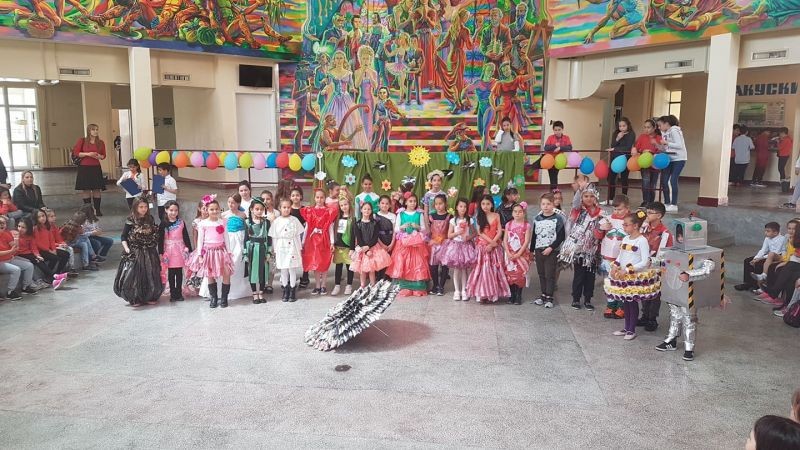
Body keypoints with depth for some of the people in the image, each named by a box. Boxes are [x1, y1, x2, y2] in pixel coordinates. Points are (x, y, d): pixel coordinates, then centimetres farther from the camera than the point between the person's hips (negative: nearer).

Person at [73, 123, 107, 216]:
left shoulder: (100, 142, 5)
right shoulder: (82, 140, -2)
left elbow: (104, 155, 13)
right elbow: (75, 153, -4)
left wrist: (100, 156, -9)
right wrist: (87, 154, -17)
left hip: (96, 168, 2)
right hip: (84, 168, -2)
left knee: (97, 190, 2)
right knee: (86, 190, 2)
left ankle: (97, 210, 8)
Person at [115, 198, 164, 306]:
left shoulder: (150, 220, 6)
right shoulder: (131, 221, -5)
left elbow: (155, 235, 13)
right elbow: (123, 236, -3)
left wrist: (155, 247, 7)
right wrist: (126, 248, -14)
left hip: (150, 253, 4)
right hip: (135, 253, -4)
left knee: (150, 275, 8)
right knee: (134, 275, -2)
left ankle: (150, 297, 20)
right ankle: (135, 299, 10)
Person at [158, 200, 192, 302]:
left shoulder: (181, 222, 3)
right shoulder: (163, 224, -1)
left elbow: (186, 237, 5)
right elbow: (160, 239, -1)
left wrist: (189, 249, 3)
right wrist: (161, 252, -4)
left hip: (180, 250, 1)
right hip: (169, 250, -1)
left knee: (179, 273, 5)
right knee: (171, 273, 4)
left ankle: (179, 293, 13)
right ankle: (172, 294, 11)